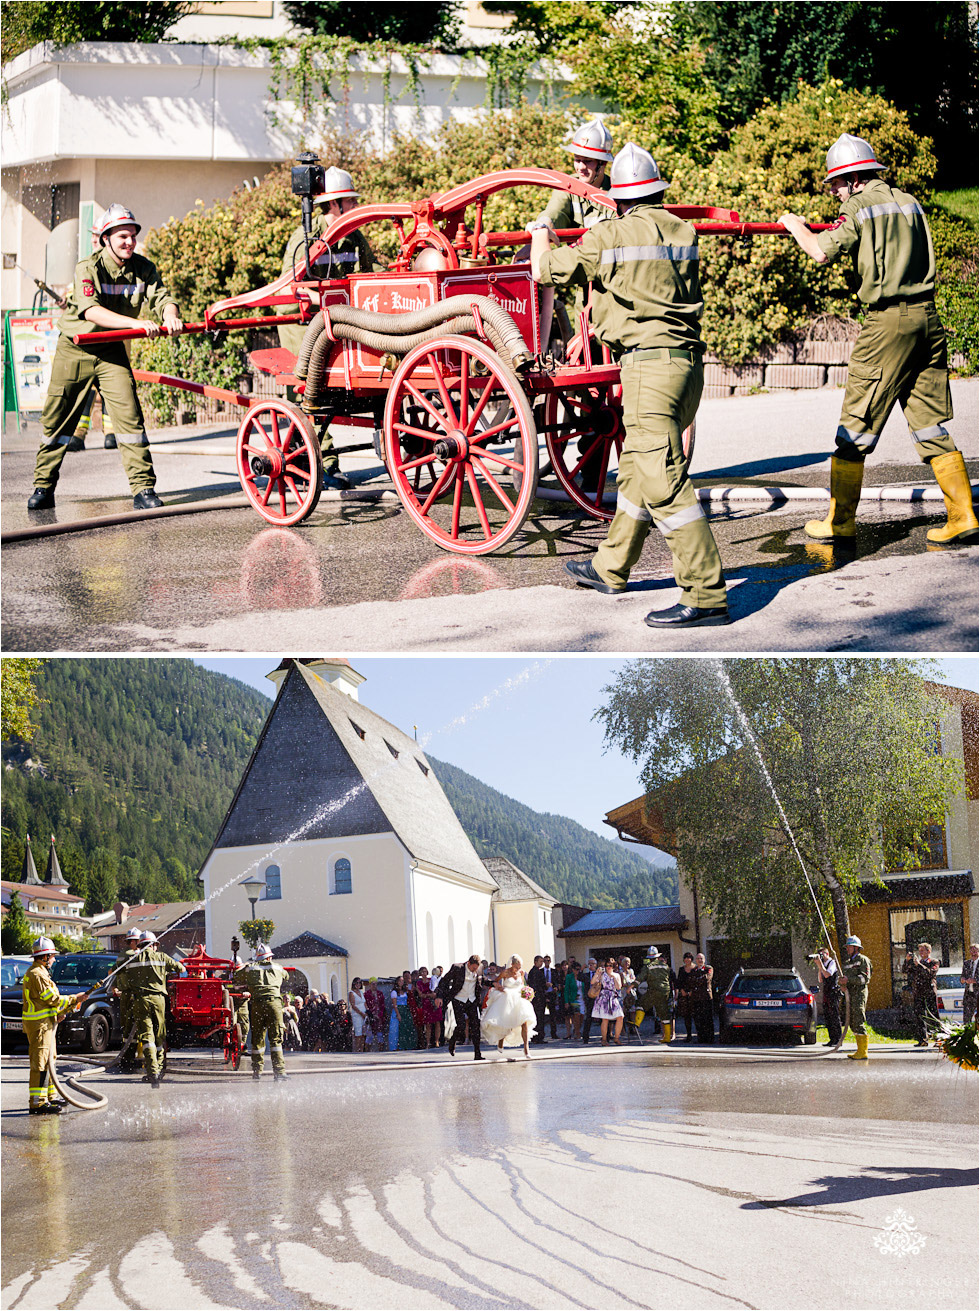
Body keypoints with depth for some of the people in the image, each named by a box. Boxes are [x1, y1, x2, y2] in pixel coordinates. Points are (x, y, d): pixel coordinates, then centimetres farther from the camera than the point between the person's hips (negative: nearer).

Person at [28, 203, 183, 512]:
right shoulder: (87, 269, -20)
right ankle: (43, 488, 20)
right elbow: (90, 310, -35)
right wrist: (135, 323, -46)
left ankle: (143, 489, -9)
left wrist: (170, 314, -41)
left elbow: (161, 297, -16)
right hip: (75, 349, -2)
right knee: (57, 420, 5)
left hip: (112, 351, 2)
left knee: (129, 414, -12)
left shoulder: (143, 268, -6)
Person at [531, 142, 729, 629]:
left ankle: (705, 595, -15)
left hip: (650, 363, -8)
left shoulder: (610, 236, -6)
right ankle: (611, 568, 36)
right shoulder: (683, 233, 11)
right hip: (688, 360, 8)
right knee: (636, 467, 21)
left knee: (663, 482, -10)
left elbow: (546, 271, 6)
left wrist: (541, 236, 30)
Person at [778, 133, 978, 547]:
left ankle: (841, 520, 7)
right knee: (929, 422, 10)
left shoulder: (859, 207, -5)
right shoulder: (909, 201, 15)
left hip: (888, 319, -7)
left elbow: (822, 252, -14)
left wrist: (796, 227, 5)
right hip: (927, 315, 7)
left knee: (857, 423, 2)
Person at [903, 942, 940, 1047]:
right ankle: (923, 1040, -3)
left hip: (930, 993, -4)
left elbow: (930, 973, -15)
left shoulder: (934, 962, 3)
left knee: (932, 1017, -4)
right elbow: (904, 971, 11)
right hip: (918, 993, 4)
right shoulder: (916, 962, 18)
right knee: (919, 1016, -4)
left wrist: (919, 965, -18)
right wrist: (907, 960, -3)